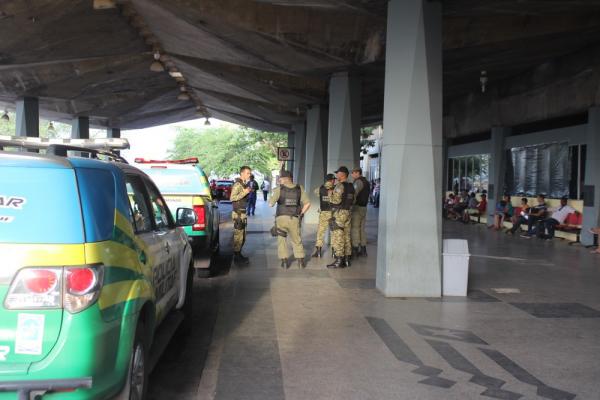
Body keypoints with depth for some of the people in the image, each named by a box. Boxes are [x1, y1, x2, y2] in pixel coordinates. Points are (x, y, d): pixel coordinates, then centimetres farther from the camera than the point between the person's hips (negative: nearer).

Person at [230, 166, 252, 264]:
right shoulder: (237, 184, -14)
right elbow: (232, 198, -23)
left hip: (242, 213, 10)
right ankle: (237, 257, -1)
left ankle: (238, 255, 25)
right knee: (238, 236, -6)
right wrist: (244, 192, -24)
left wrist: (249, 192, 11)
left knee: (242, 236, 15)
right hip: (238, 213, -10)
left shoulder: (244, 184, 15)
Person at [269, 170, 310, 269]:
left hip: (281, 218, -2)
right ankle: (300, 261, 13)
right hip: (294, 219, 2)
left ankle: (284, 262, 8)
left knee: (281, 240, 13)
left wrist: (273, 193, 10)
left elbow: (271, 204, -7)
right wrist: (300, 214, 8)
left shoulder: (279, 189, -5)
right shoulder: (299, 189, 2)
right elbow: (307, 204, -2)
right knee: (297, 240, 15)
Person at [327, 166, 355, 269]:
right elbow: (353, 200, 16)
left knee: (337, 237, -6)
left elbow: (336, 200, -21)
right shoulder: (351, 186, 12)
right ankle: (346, 259, 16)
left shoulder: (340, 185, -15)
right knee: (346, 236, 12)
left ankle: (339, 261, -8)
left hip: (339, 213, -9)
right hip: (347, 213, 9)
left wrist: (330, 195, -4)